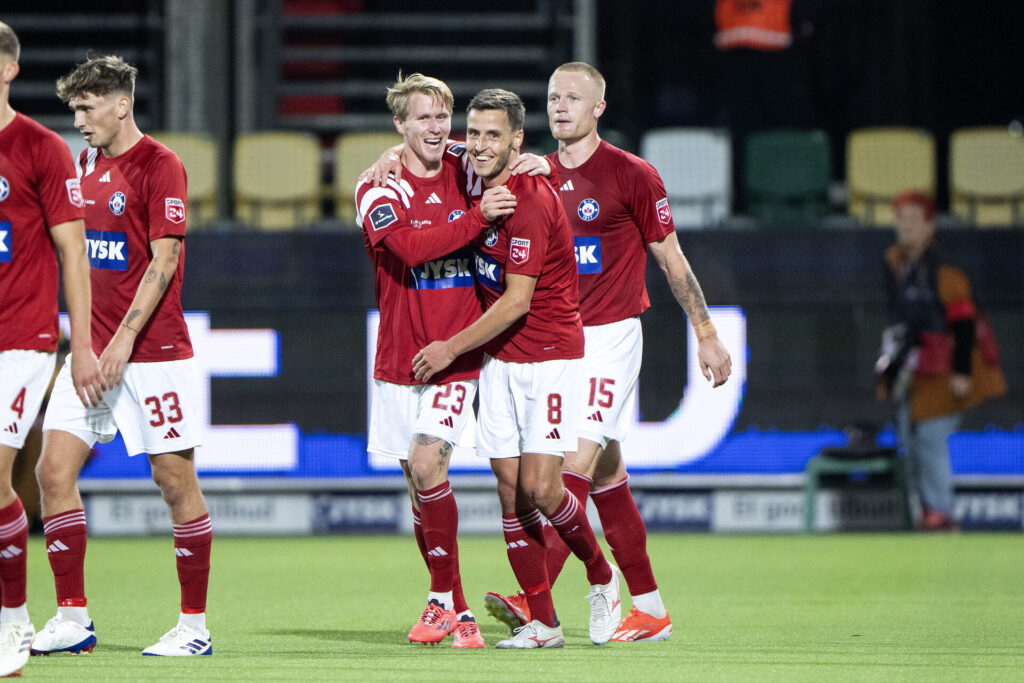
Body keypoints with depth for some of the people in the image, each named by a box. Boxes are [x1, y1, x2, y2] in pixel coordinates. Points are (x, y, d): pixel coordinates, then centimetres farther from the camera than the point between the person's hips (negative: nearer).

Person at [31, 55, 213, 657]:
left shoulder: (160, 166, -10)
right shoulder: (89, 163, 13)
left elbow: (163, 260, -15)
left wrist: (124, 338, -21)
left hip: (155, 350, -7)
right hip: (93, 349, 7)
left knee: (176, 479, -2)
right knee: (53, 468, -2)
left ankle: (195, 625, 7)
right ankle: (72, 619, 3)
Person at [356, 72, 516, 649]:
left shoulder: (467, 175, 4)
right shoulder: (379, 190, -4)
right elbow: (410, 246, -21)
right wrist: (477, 217, -25)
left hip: (459, 354, -1)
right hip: (400, 358, 1)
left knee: (427, 464, -18)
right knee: (420, 482, 6)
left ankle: (444, 599, -7)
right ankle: (457, 612, 18)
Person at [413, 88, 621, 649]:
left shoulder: (530, 201, -20)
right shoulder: (477, 185, 3)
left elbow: (516, 302, -19)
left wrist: (453, 348, -12)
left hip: (550, 355, -7)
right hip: (499, 360, 7)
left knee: (540, 487, -14)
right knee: (510, 487, 0)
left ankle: (601, 576, 13)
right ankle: (542, 623, 5)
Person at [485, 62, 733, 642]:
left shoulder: (632, 175, -4)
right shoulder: (538, 175, 12)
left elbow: (672, 260, 1)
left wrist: (707, 336, 3)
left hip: (611, 333, -6)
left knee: (579, 461, -16)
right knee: (606, 474, 7)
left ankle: (534, 603, -26)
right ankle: (651, 610, 14)